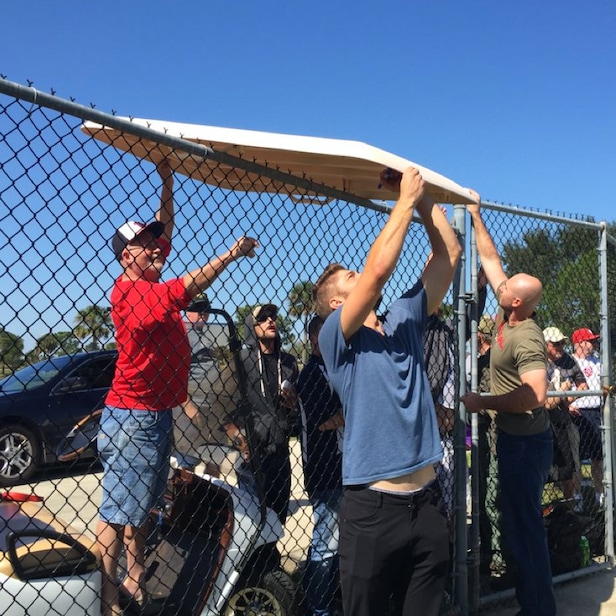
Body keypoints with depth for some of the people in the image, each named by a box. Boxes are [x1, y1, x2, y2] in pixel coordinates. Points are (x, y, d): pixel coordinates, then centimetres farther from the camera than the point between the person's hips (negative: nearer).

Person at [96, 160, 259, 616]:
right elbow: (189, 287, -27)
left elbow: (165, 228, 17)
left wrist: (168, 185, 13)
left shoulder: (150, 285, 8)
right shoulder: (130, 292, -18)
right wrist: (230, 254, -22)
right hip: (134, 418, -10)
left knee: (139, 510, 17)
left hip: (157, 415, 10)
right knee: (118, 514, -1)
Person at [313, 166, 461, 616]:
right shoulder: (334, 337, -7)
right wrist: (406, 200, -12)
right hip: (373, 507, -5)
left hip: (427, 500, 5)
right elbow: (379, 269, -22)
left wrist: (423, 198, 1)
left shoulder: (404, 320, 10)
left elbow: (449, 254, 7)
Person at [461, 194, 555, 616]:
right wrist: (476, 216, 11)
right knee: (519, 520, 18)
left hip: (525, 441, -9)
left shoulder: (526, 340, -22)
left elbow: (535, 395, -33)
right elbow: (490, 258, 9)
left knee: (523, 523, 1)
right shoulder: (507, 316, 1)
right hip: (514, 437, 9)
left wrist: (482, 402, -23)